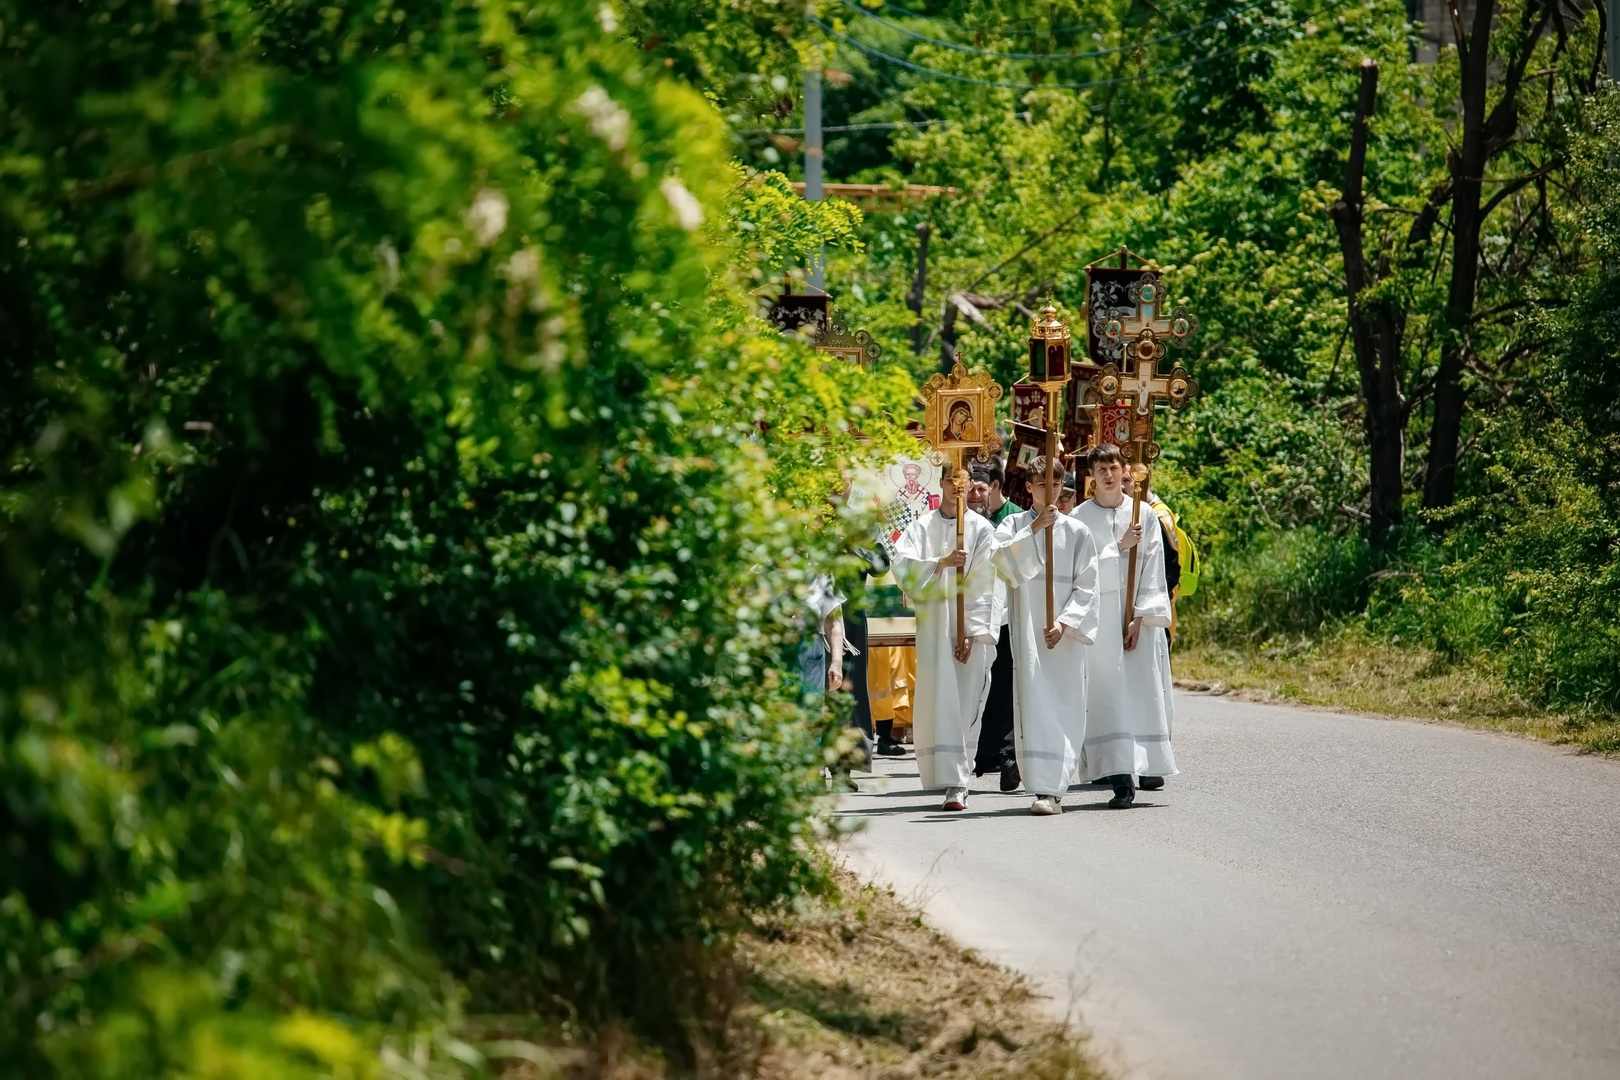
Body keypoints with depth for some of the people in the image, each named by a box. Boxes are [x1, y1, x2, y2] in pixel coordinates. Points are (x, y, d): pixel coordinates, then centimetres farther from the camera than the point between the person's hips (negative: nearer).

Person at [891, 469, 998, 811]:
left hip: (971, 626, -1)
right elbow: (901, 565, -6)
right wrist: (941, 563, -20)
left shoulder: (982, 529, 3)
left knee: (965, 704, -4)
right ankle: (955, 780, 2)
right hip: (933, 623, 1)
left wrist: (972, 632, -10)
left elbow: (983, 584, -3)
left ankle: (956, 782, -3)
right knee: (939, 701, -4)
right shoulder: (921, 528, 8)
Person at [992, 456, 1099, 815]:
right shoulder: (1014, 525, 9)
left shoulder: (1076, 531, 7)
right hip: (1027, 627, 0)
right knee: (1034, 701, -6)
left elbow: (1087, 586, 3)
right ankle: (1044, 788, -5)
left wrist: (1065, 623, -10)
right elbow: (1004, 560, -10)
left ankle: (1054, 787, -5)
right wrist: (1033, 529, -15)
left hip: (1066, 631, 0)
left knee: (1066, 707, -5)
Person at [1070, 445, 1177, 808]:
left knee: (1146, 692, 1)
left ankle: (1151, 765, 15)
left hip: (1139, 616, 1)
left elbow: (1152, 570, 2)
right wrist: (1119, 547, -13)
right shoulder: (1080, 519, 2)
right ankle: (1121, 777, -11)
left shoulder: (1145, 516, 5)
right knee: (1108, 694, -7)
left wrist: (1140, 618, -6)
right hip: (1098, 617, -1)